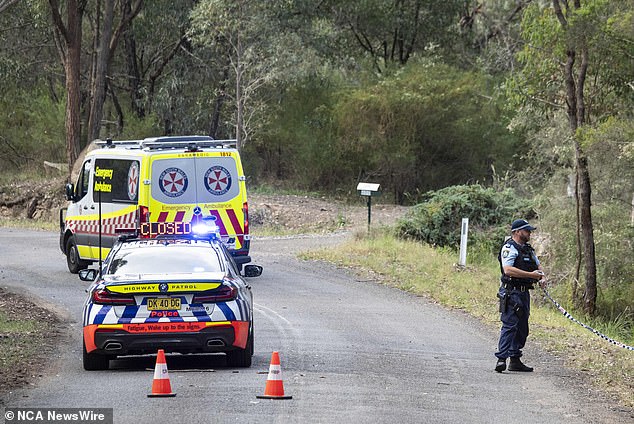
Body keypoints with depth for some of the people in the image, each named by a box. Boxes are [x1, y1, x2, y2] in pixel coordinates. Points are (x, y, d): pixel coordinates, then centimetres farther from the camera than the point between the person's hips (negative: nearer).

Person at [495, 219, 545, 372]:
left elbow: (538, 265, 27)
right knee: (509, 326, -16)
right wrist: (531, 275, -22)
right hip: (512, 293, -9)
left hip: (524, 293, 9)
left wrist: (541, 276, 3)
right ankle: (502, 358, -20)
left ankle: (515, 360, 16)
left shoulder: (528, 249, 18)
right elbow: (508, 270, -23)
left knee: (522, 328, 11)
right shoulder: (509, 248, -11)